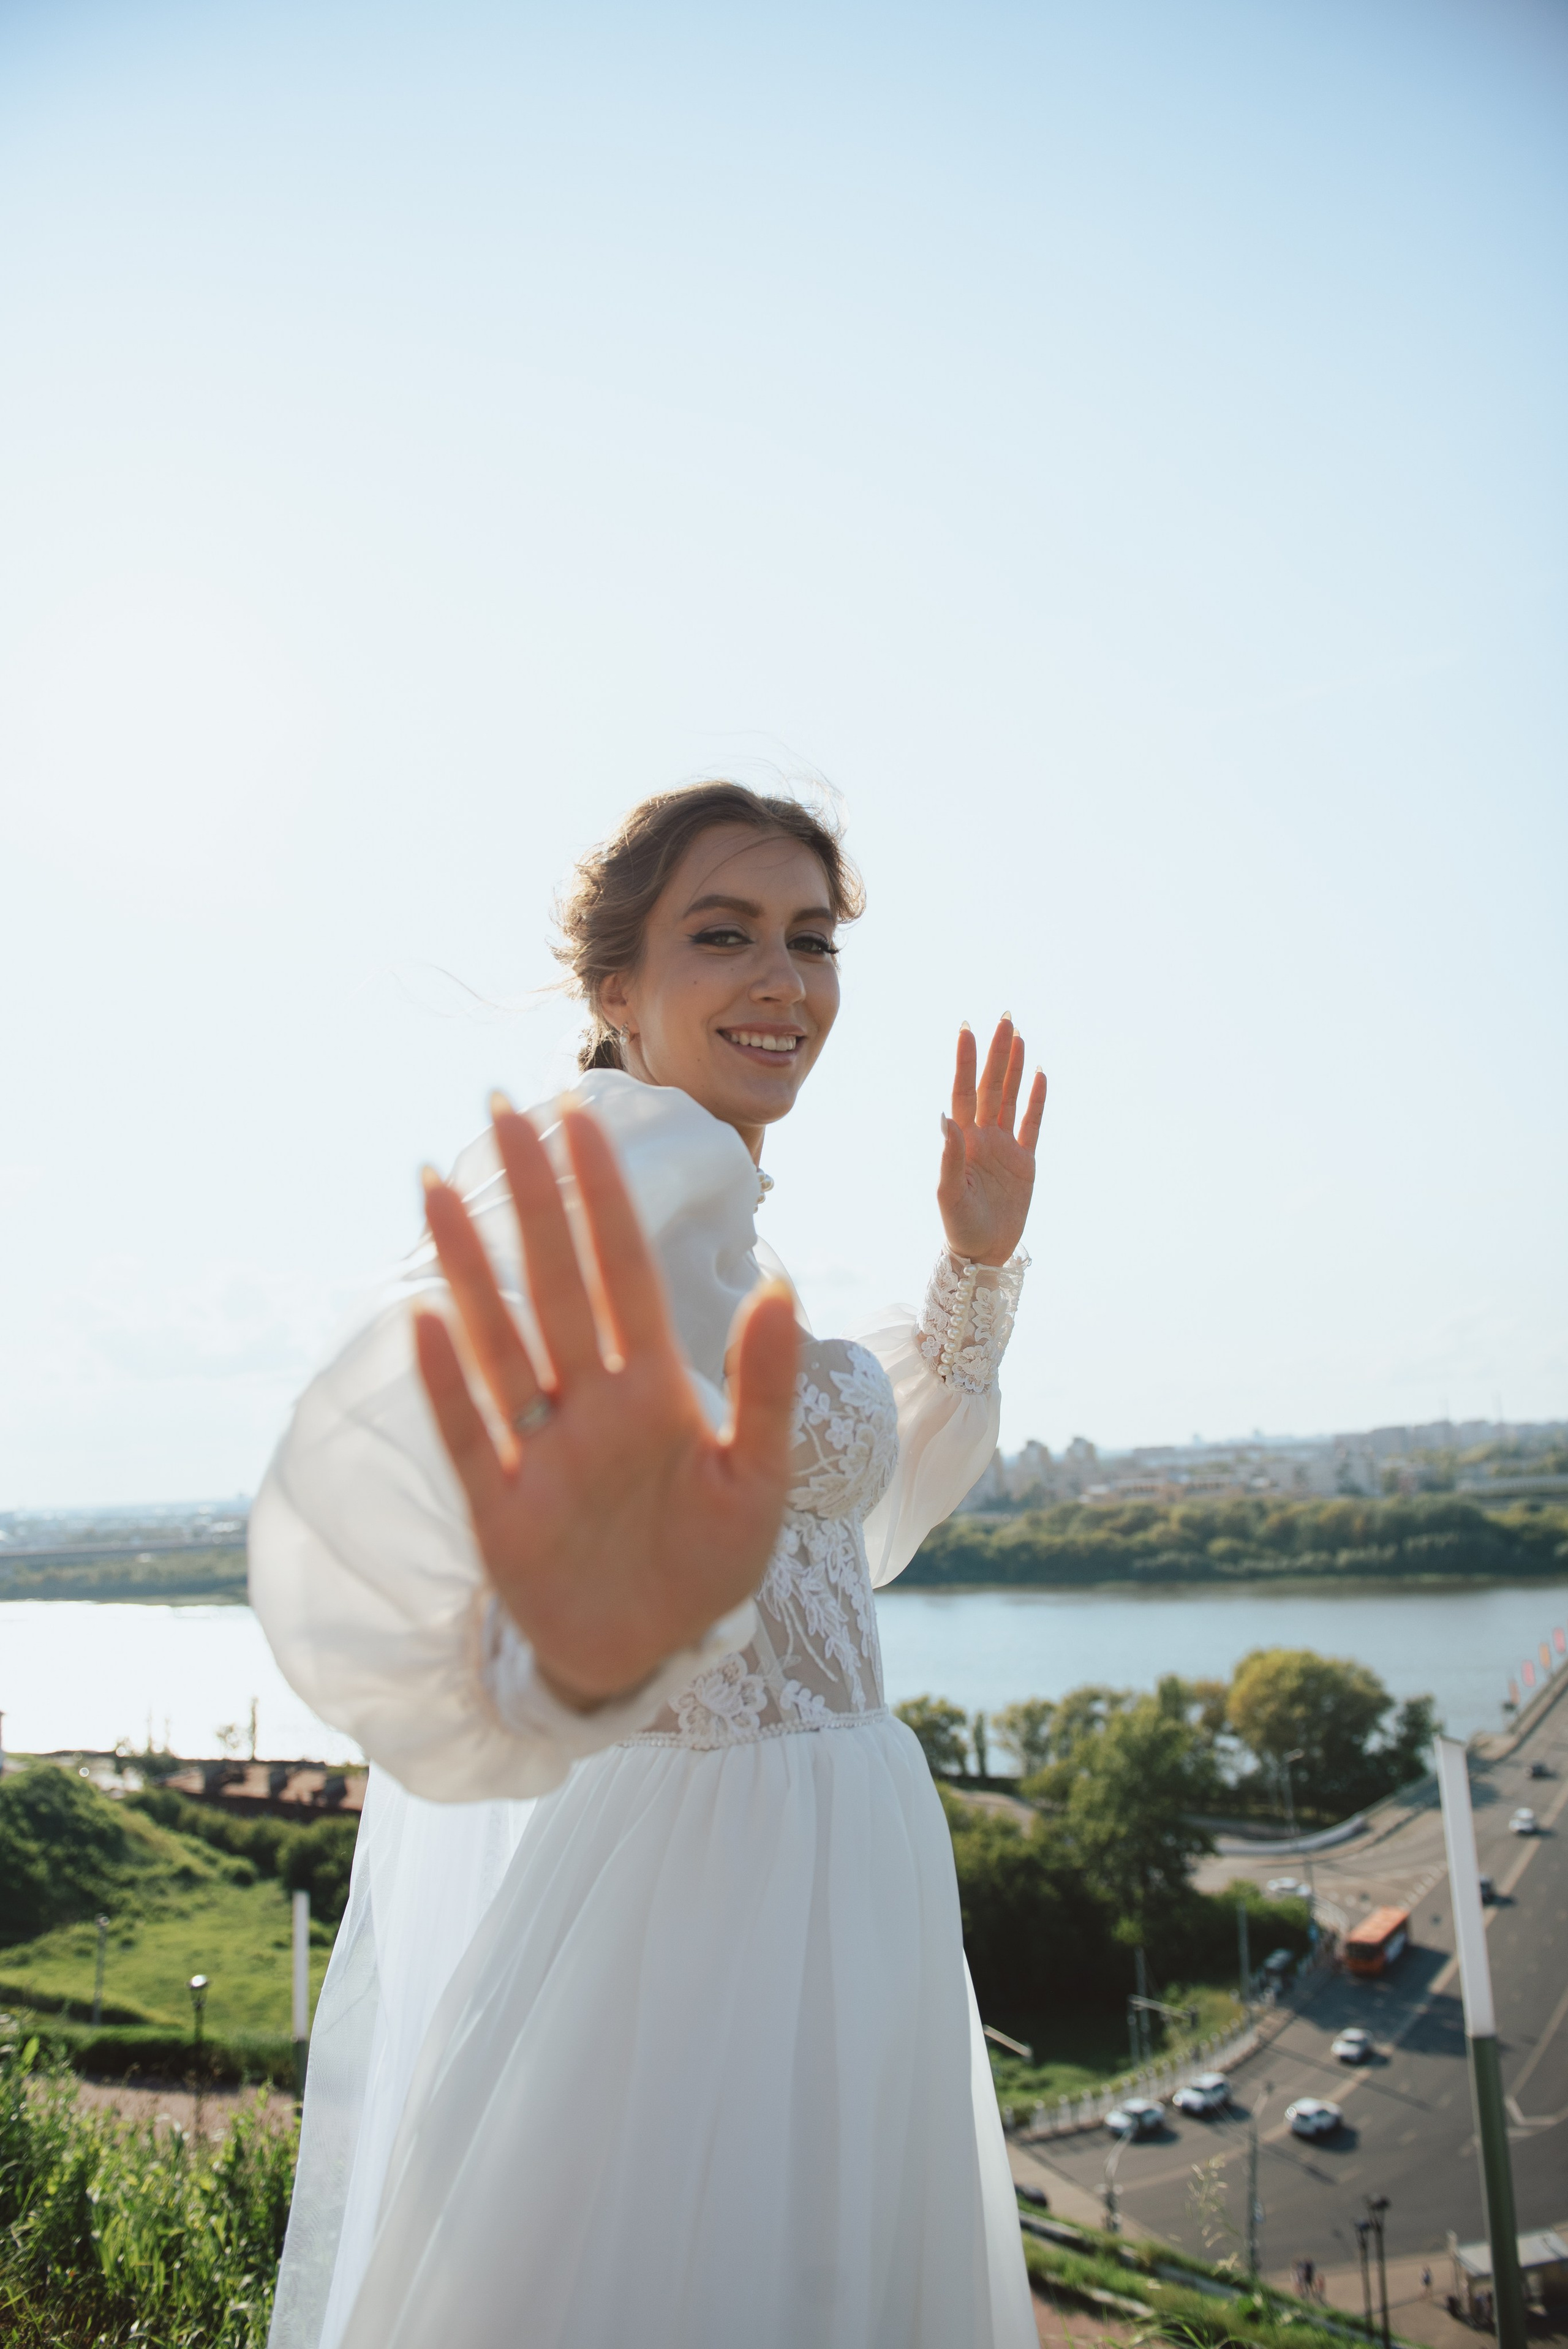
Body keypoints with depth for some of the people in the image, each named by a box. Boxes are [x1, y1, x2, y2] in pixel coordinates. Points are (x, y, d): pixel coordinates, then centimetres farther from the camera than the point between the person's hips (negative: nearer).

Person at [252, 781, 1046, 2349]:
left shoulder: (717, 1202, 10)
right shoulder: (641, 1152, -20)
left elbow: (860, 1514, 18)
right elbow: (380, 1484, -39)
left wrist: (978, 1265, 10)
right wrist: (571, 1649, -61)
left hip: (797, 1870, 10)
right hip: (682, 1901, -10)